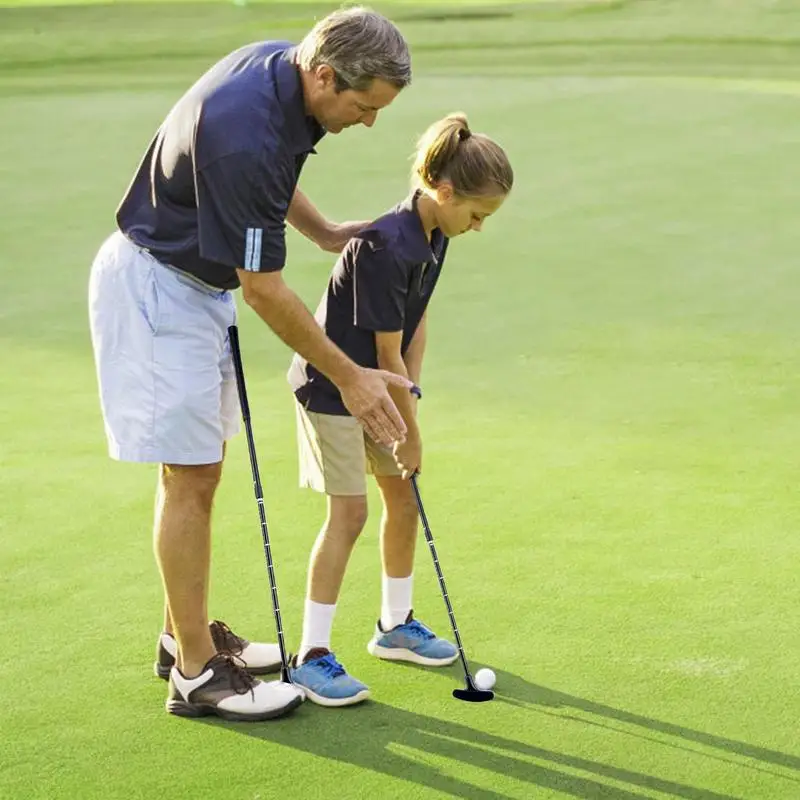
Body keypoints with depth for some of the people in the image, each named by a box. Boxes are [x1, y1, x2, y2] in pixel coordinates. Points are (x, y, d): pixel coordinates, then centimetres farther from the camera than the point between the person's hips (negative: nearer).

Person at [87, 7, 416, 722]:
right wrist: (348, 377, -18)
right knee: (189, 476, -6)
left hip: (196, 282, 10)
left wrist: (327, 233, 5)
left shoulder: (284, 66, -5)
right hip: (155, 288, -10)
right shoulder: (244, 131, -33)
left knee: (202, 469, 15)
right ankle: (196, 672, 2)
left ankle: (186, 633, 27)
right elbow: (264, 289, -26)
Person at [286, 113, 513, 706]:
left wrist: (409, 403, -2)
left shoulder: (434, 235, -2)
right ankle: (312, 655, -3)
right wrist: (411, 430, -14)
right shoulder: (386, 246, -30)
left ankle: (396, 625, 30)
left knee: (404, 499, 13)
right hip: (334, 386, -9)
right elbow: (387, 352, -23)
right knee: (350, 512, -9)